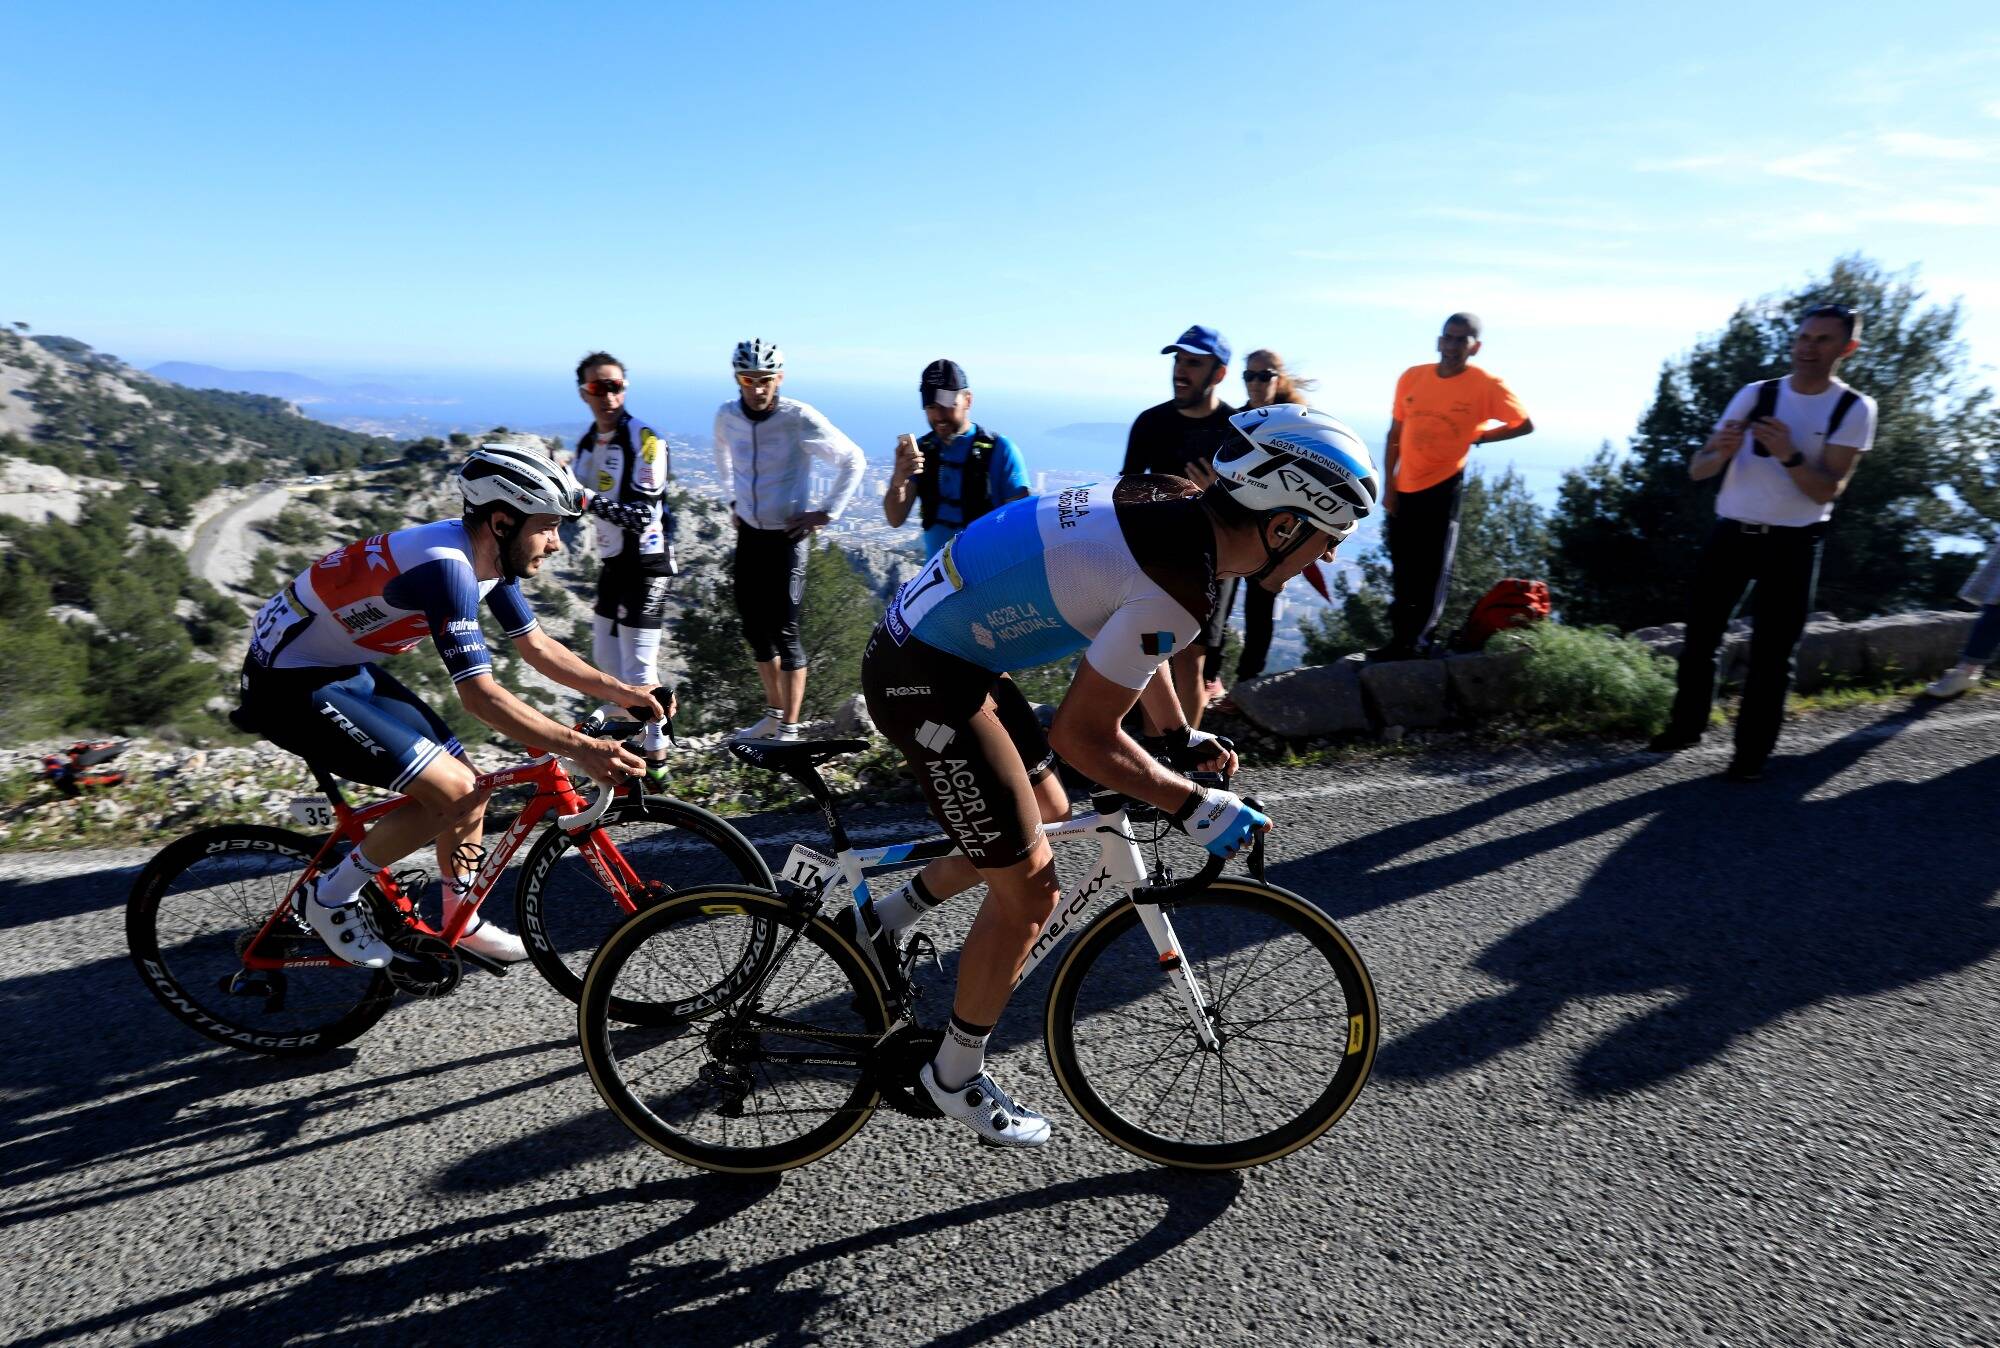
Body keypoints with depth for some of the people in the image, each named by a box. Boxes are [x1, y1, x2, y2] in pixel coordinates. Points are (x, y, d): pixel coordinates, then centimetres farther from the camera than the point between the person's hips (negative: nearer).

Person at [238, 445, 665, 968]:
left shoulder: (490, 553, -3)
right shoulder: (444, 566, -31)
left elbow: (536, 646, 5)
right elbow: (479, 694, -33)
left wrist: (618, 690, -4)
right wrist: (580, 748, -36)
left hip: (349, 671, 9)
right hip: (290, 685, -9)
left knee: (469, 786, 6)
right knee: (452, 792, -17)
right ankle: (330, 897, 2)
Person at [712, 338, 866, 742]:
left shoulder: (799, 418, -16)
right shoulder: (726, 416, -1)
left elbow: (852, 460, -9)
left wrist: (827, 512, -10)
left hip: (787, 537, -6)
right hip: (748, 534, 6)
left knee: (784, 632, -5)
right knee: (754, 629, 12)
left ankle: (790, 730, 4)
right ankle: (774, 715, 28)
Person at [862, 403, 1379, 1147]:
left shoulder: (1171, 499, 2)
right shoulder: (1178, 590, -25)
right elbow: (1083, 736, -19)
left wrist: (1182, 735, 24)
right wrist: (1194, 806, -8)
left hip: (942, 642, 10)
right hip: (925, 678, -9)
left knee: (1046, 816, 21)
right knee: (1028, 888, 1)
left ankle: (880, 924, 36)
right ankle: (956, 1076, 22)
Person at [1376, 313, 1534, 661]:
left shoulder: (1487, 386, -9)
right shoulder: (1412, 377, 0)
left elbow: (1525, 425, 3)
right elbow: (1395, 436, 6)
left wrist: (1477, 437, -2)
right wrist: (1388, 487, 2)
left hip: (1443, 488, -4)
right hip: (1404, 489, 4)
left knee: (1432, 572, 1)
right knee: (1402, 571, 12)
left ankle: (1413, 643, 9)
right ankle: (1401, 641, 24)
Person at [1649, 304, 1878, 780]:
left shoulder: (1853, 409, -2)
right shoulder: (1754, 395, 3)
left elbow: (1828, 490, -11)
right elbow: (1697, 471, -1)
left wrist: (1789, 455, -27)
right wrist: (1720, 451, -24)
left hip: (1792, 544, -2)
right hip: (1730, 532, 2)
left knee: (1771, 651, -1)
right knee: (1700, 636, 6)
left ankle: (1752, 752, 6)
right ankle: (1686, 725, 21)